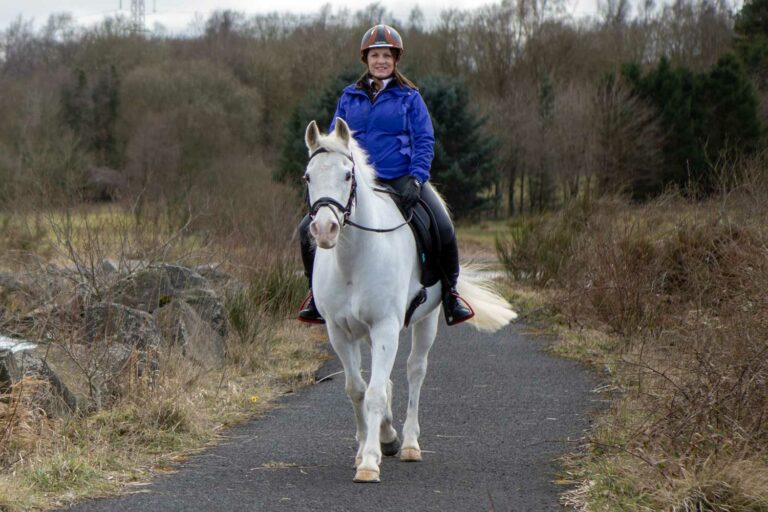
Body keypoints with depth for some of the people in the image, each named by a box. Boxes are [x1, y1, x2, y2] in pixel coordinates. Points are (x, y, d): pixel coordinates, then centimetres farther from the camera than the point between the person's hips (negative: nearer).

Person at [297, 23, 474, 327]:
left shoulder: (409, 97, 4)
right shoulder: (350, 97, 11)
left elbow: (424, 141, -1)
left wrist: (415, 179, -17)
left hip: (400, 181, -2)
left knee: (443, 228, -23)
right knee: (309, 230, -12)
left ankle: (449, 292, 2)